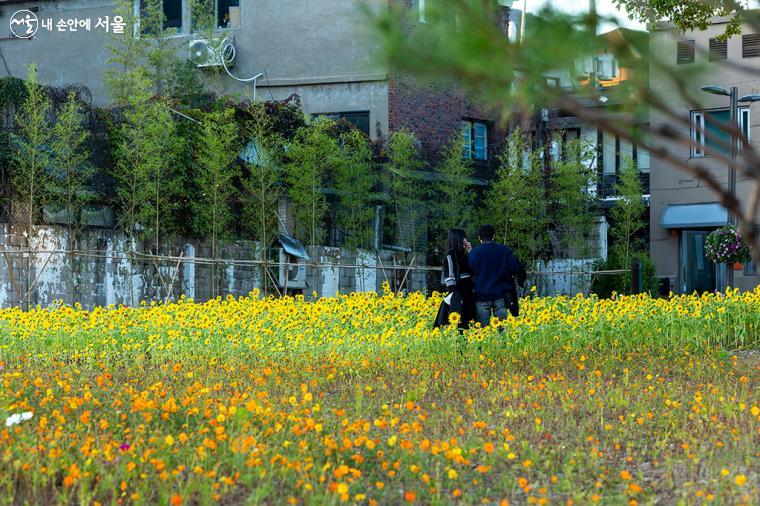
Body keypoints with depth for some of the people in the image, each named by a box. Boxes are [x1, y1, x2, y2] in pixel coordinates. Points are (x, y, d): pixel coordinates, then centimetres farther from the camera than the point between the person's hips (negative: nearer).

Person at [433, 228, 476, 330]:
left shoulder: (463, 254, 15)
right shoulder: (451, 254, -7)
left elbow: (472, 269, 14)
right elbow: (449, 274, -13)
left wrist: (470, 253, 10)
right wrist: (452, 291, -20)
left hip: (468, 290, 8)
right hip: (458, 289, -8)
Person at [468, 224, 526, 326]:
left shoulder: (474, 253, -3)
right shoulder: (505, 250, -1)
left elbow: (471, 272, 4)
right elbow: (515, 269, 0)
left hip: (482, 295, -1)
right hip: (501, 295, 1)